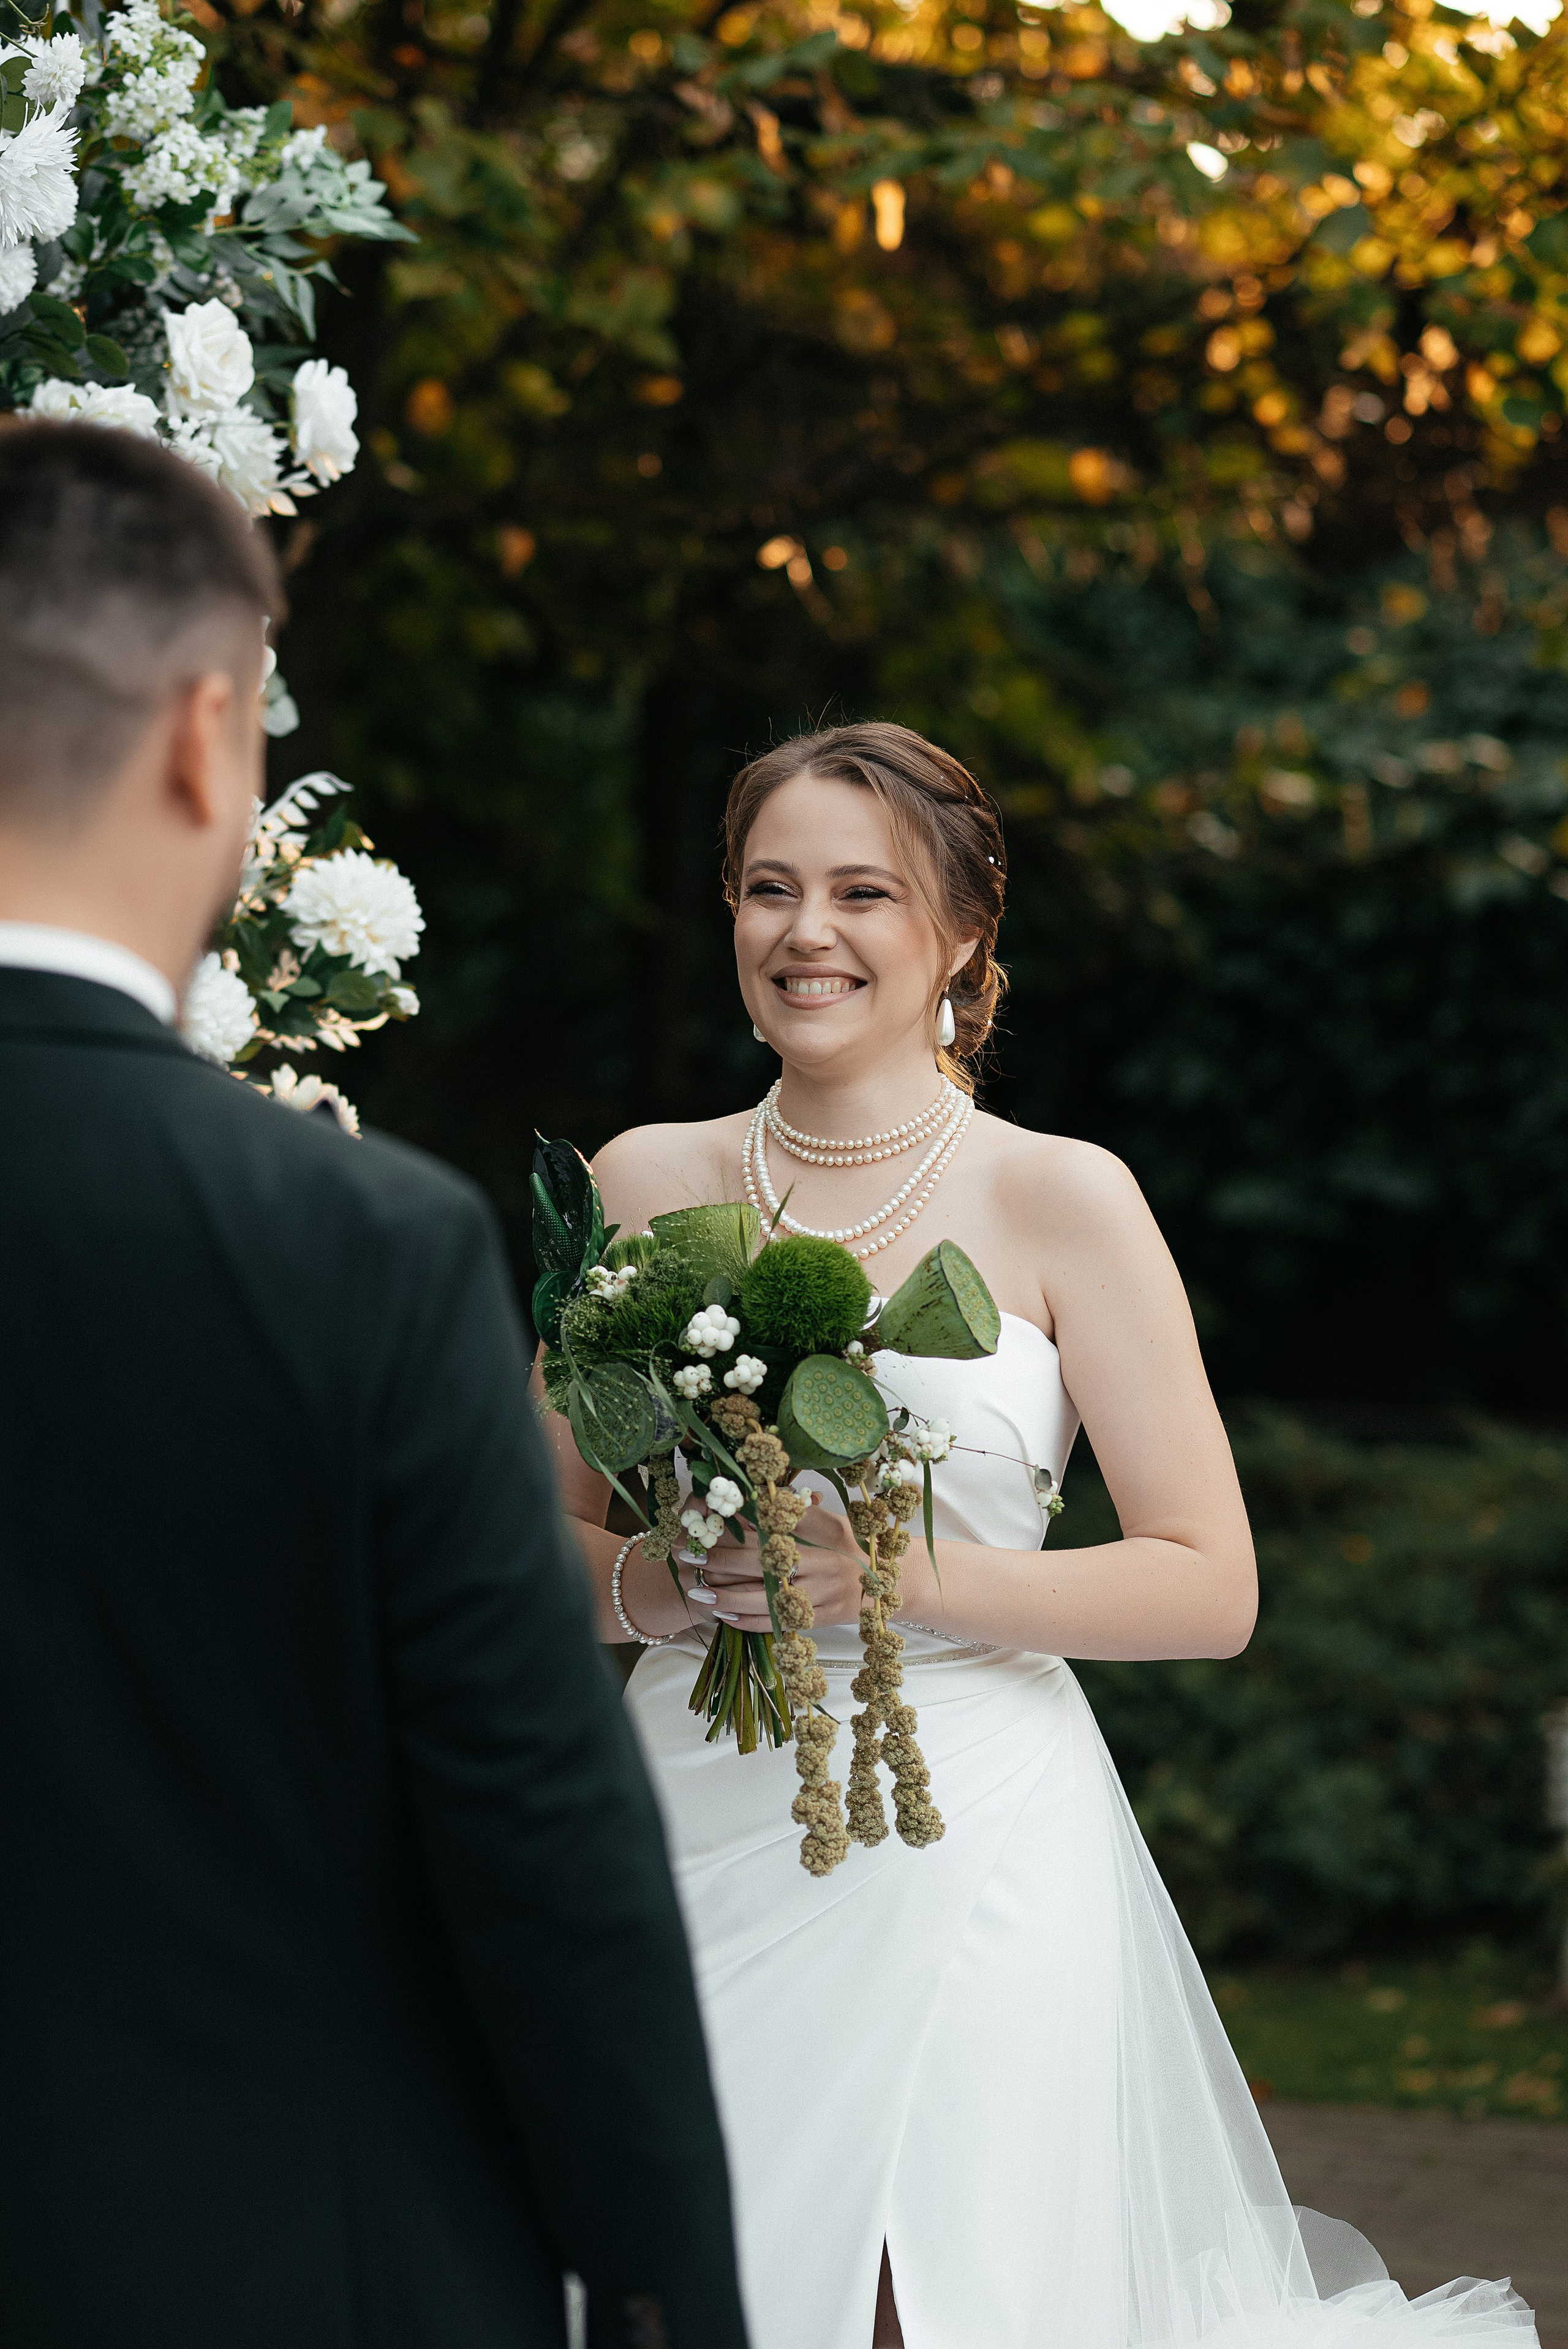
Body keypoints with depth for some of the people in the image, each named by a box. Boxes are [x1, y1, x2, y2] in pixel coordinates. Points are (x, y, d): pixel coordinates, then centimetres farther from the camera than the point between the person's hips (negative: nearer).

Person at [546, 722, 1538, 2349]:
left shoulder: (1063, 1202, -1)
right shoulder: (642, 1183, 7)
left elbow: (1208, 1587, -4)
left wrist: (902, 1577, -15)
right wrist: (655, 1585, -10)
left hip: (967, 1851, -2)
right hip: (691, 1832, 3)